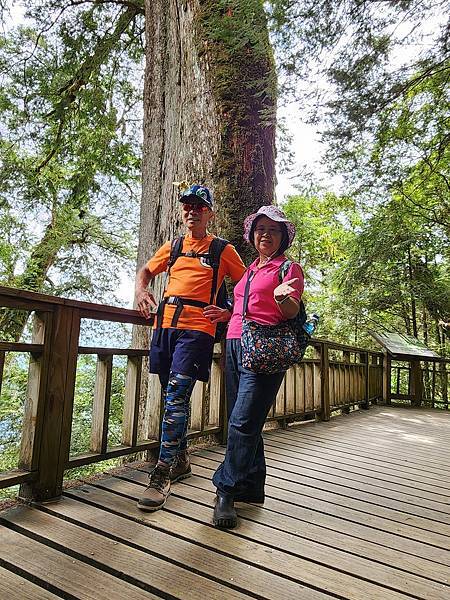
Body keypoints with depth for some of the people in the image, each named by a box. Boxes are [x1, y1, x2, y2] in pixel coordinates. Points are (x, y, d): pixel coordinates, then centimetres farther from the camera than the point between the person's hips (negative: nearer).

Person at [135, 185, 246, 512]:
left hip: (197, 329, -5)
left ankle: (163, 475, -6)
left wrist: (228, 313, -5)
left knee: (176, 398, -15)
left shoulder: (223, 250, 7)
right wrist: (141, 291, 6)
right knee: (174, 398, 12)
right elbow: (146, 271, 28)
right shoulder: (172, 247, 18)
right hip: (165, 325, 5)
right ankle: (181, 461, 28)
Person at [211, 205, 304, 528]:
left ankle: (227, 492, -1)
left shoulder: (289, 268, 3)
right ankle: (252, 487, 24)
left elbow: (292, 313, -9)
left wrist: (282, 297, -27)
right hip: (235, 344, 7)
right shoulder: (250, 269, 22)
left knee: (243, 422, -12)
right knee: (243, 422, 11)